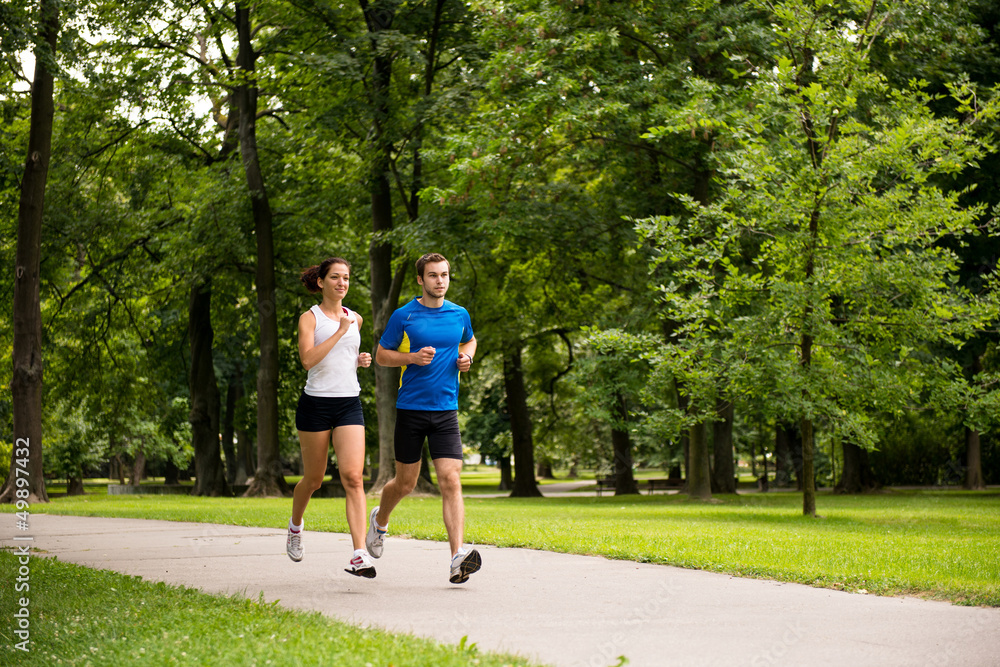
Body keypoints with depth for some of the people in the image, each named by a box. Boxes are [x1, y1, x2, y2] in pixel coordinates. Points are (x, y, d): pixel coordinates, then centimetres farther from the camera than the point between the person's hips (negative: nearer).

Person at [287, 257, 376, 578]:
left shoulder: (356, 319, 13)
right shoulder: (310, 317, -2)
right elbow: (308, 358, -18)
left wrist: (360, 360, 10)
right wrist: (340, 331, -17)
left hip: (349, 404, 3)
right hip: (316, 403, -3)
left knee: (353, 477, -14)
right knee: (313, 479, 9)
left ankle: (360, 555, -22)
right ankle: (295, 524, 42)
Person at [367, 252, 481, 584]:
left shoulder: (460, 315, 8)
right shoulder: (403, 316, -2)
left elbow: (469, 341, 28)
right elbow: (381, 355, 4)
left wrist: (466, 357, 5)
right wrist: (413, 357, -13)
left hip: (446, 410, 2)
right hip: (410, 408, -2)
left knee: (451, 482, -13)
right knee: (405, 483, 9)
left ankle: (457, 558, -21)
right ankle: (380, 520, 42)